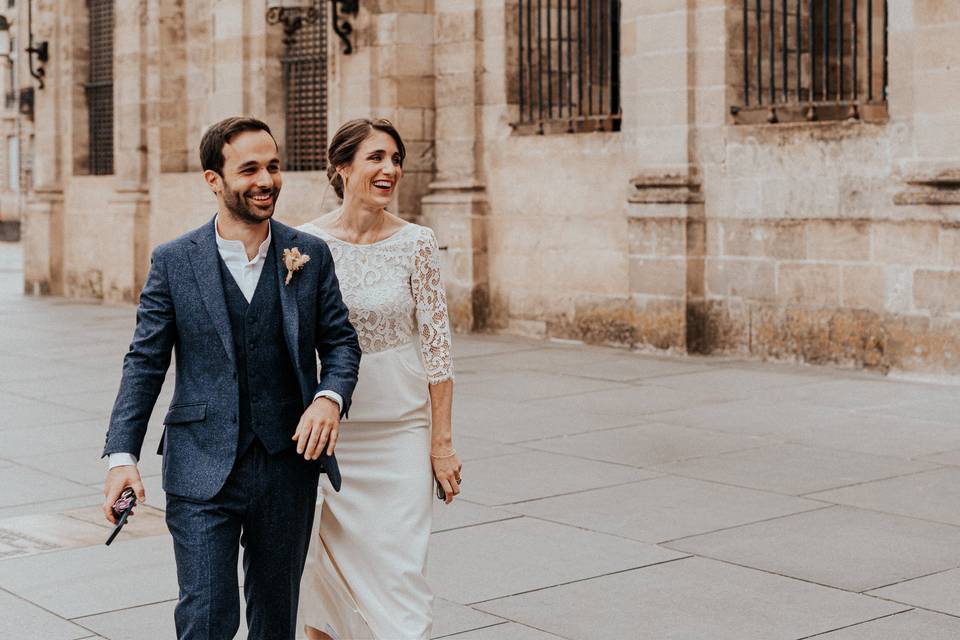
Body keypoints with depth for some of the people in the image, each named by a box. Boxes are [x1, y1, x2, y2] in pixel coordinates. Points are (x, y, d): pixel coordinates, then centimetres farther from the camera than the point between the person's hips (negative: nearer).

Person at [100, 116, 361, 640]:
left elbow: (341, 342, 8)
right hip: (203, 470, -2)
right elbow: (145, 362, -1)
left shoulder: (311, 255, 3)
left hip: (288, 464, 2)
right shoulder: (174, 261, -2)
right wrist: (121, 454, -10)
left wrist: (330, 398, -14)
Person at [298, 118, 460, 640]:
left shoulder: (416, 244, -4)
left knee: (401, 567, -3)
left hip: (401, 430, -1)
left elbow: (436, 346, -2)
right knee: (324, 561, 12)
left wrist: (442, 442, -4)